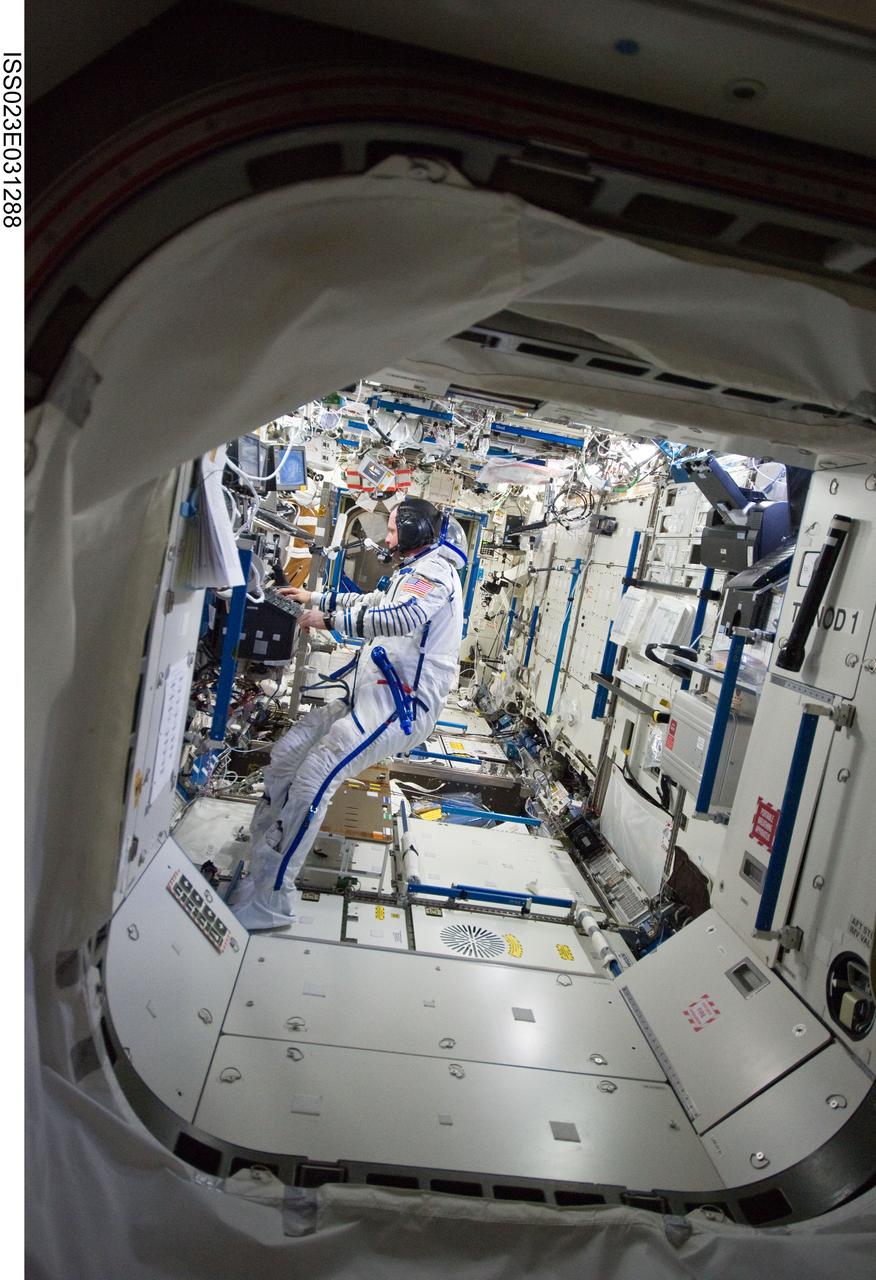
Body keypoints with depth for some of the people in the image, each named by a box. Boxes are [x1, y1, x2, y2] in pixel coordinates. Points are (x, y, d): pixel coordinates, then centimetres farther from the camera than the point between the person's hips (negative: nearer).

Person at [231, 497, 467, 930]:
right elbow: (374, 602, 38)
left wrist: (331, 620, -22)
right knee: (286, 753, 4)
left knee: (312, 780, -23)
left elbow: (403, 617, -30)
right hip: (372, 697, 11)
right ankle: (255, 857, 12)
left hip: (400, 707, -11)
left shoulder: (435, 571, -11)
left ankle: (269, 901, -17)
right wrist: (315, 598, 34)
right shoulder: (416, 571, 24)